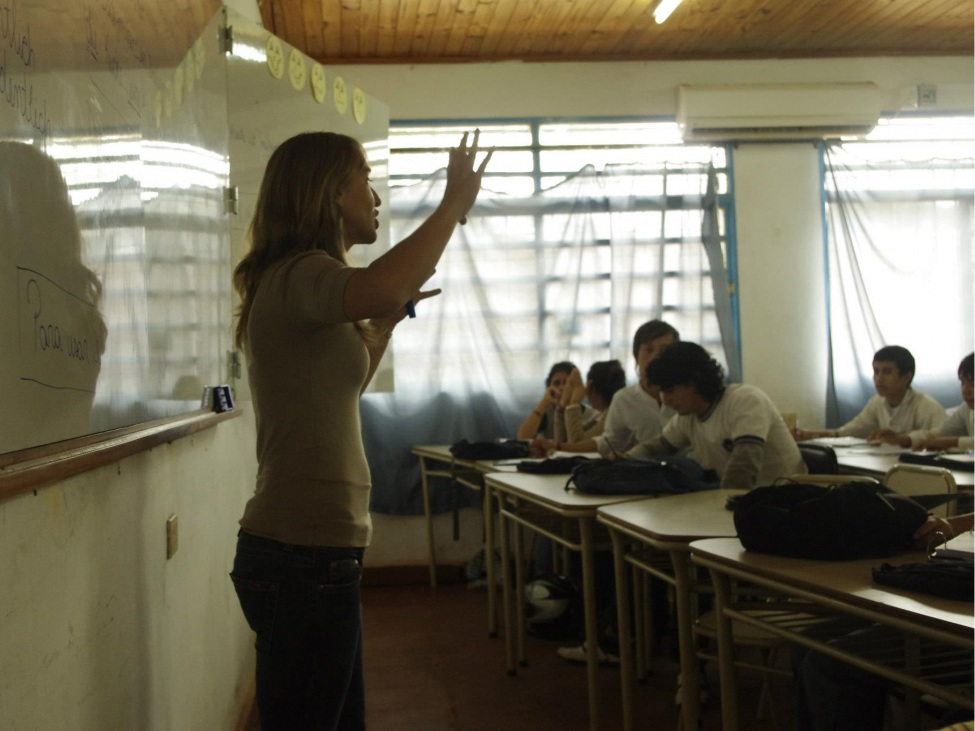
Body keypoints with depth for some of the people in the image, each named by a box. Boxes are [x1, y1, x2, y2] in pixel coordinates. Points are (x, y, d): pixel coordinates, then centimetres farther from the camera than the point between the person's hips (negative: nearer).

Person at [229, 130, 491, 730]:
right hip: (305, 554, -10)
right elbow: (375, 290, -39)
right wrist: (454, 204, -25)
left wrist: (390, 320, 24)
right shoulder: (298, 276, -15)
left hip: (315, 550, 10)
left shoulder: (297, 280, 17)